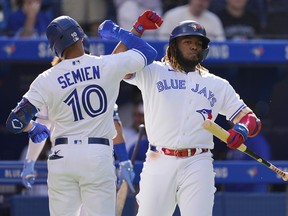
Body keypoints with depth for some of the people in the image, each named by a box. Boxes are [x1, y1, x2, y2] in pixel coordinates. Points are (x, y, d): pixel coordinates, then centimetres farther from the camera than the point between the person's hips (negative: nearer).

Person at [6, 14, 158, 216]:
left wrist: (32, 127, 19)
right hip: (99, 155, -1)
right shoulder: (109, 66, -3)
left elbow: (16, 122, -4)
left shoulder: (46, 80, -3)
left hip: (62, 156, 1)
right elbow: (149, 53, 11)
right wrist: (117, 32, 22)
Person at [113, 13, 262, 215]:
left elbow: (252, 120, 14)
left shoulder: (218, 85, 18)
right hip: (159, 162, -1)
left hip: (198, 165, 1)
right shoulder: (152, 73, 13)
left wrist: (242, 130, -10)